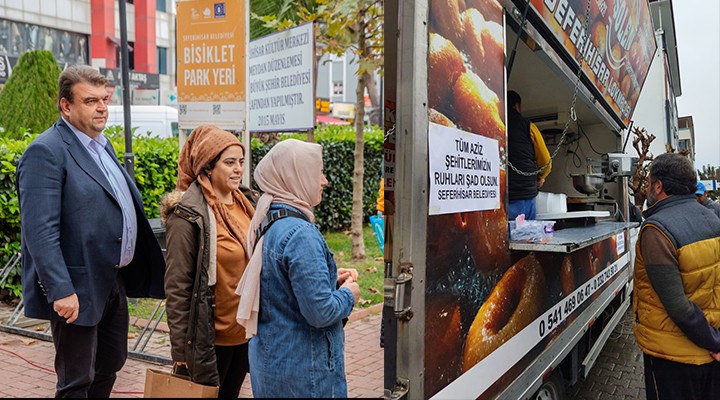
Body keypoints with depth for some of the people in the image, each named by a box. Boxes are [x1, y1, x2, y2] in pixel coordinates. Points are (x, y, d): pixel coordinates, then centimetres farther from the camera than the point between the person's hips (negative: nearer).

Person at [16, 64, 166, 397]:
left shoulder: (102, 145, 11)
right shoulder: (46, 151, -16)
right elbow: (40, 230, -23)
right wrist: (61, 291, -27)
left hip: (114, 282, 9)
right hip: (78, 291, -9)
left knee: (111, 364, 22)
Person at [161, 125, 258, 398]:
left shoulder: (247, 203, 4)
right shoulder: (188, 216, -17)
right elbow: (177, 287, -15)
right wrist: (180, 347, -13)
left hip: (246, 332, 6)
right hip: (210, 337, -6)